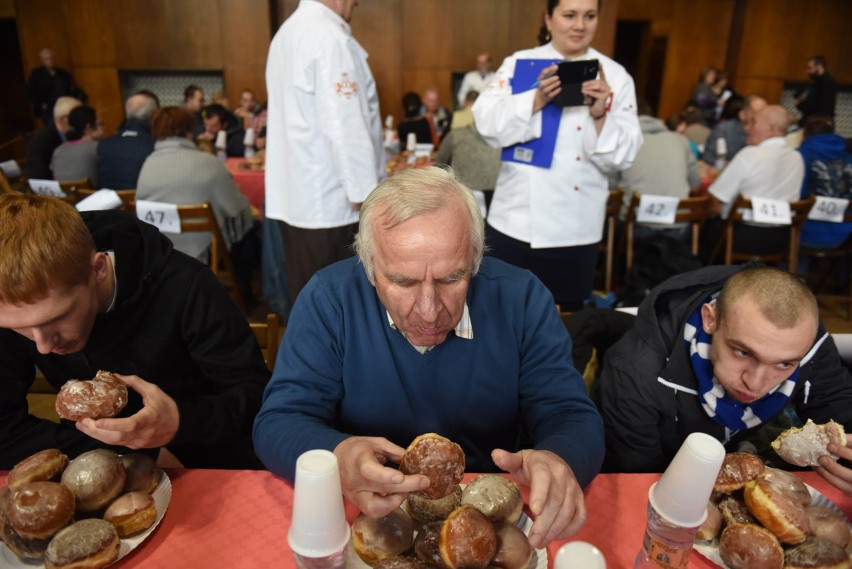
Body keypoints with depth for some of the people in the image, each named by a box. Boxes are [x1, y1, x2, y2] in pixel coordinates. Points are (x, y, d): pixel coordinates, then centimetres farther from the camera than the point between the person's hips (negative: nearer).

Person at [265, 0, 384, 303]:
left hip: (294, 196, 9)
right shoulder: (330, 36, -13)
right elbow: (344, 127, -20)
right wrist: (365, 195, -16)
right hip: (329, 200, -9)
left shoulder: (288, 31, 16)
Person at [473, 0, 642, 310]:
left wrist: (600, 116, -20)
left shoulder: (616, 76, 4)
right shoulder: (518, 63, 3)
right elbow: (487, 124, -10)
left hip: (576, 229, 1)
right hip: (516, 221, 0)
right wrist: (536, 99, -22)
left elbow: (621, 156, -3)